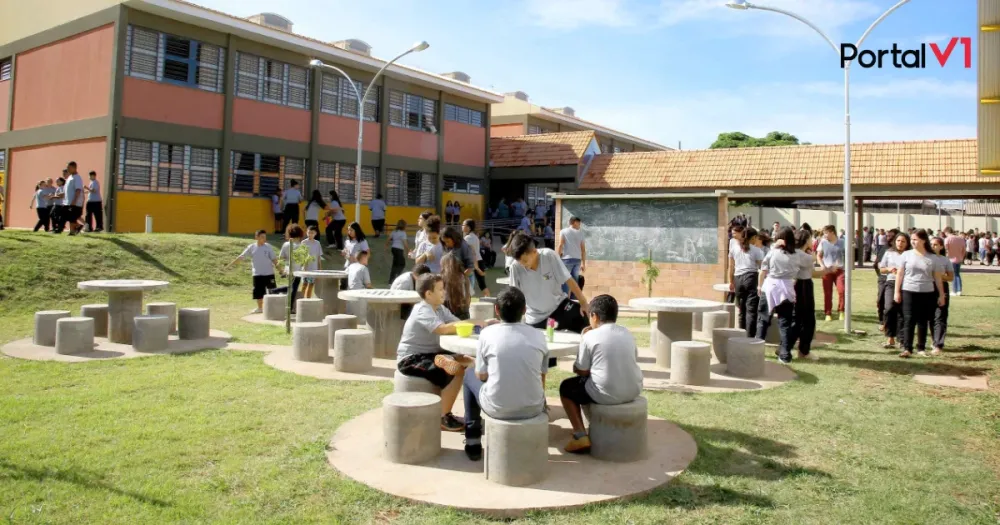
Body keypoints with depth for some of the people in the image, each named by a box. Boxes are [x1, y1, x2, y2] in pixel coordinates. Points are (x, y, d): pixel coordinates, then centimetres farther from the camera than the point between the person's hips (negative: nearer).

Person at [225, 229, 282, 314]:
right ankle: (260, 308, 22)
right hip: (257, 274, 2)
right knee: (258, 292, 7)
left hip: (269, 273, -2)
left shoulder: (268, 247, -5)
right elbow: (241, 257, -1)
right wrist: (229, 265, -3)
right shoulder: (251, 247, -2)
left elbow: (274, 259, -1)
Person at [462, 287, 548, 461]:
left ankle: (473, 442, 32)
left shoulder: (487, 333, -7)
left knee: (469, 374, 28)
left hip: (497, 409, -2)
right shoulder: (538, 336, 0)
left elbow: (481, 376, 3)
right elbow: (542, 378, 10)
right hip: (533, 408, 3)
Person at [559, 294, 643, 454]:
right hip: (633, 391, 6)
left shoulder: (590, 336, -8)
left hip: (606, 394, -6)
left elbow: (582, 371, -4)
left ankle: (581, 436, 7)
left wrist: (576, 367, 20)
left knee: (566, 387, 18)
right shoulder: (627, 333, 7)